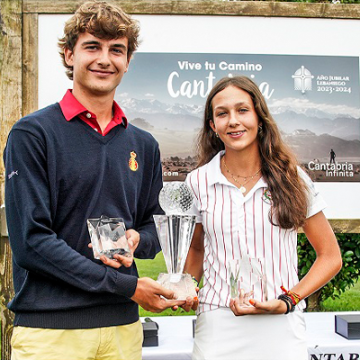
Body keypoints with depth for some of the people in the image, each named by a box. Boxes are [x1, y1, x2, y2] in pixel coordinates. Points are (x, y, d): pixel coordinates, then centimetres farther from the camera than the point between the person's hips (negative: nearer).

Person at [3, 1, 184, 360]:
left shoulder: (143, 145, 11)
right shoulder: (32, 134, -6)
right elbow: (29, 241, -12)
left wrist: (137, 240, -6)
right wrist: (126, 286, -12)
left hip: (123, 325, 5)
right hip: (49, 326, -4)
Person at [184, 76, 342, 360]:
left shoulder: (291, 179, -1)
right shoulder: (198, 182, 2)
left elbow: (331, 257, 4)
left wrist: (288, 301, -9)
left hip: (281, 329, -1)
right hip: (218, 330, 1)